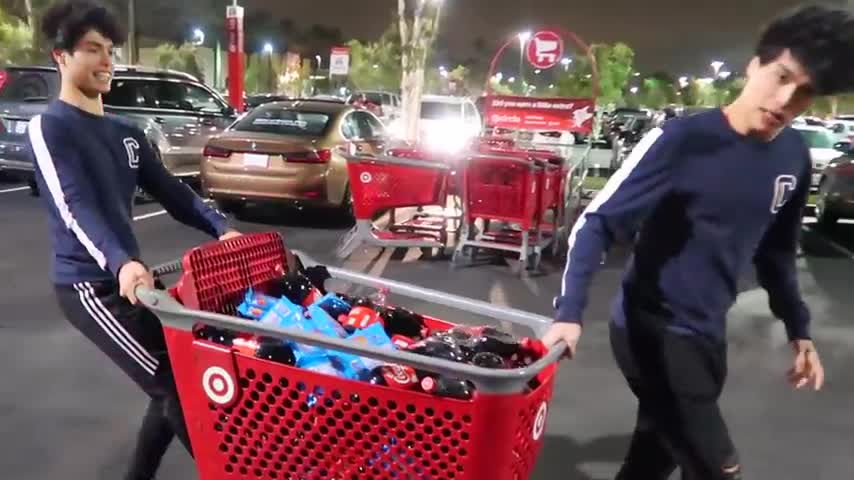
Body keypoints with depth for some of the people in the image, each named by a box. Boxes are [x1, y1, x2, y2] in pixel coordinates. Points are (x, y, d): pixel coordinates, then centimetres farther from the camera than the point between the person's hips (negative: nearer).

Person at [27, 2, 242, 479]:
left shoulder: (125, 131, 15)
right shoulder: (49, 127, -10)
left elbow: (169, 190, 9)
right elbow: (76, 208, -24)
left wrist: (221, 228, -7)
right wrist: (120, 263, -41)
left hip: (128, 275, 8)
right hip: (88, 283, -8)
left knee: (173, 379, 12)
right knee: (172, 386, -10)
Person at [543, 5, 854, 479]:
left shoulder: (795, 157, 1)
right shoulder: (684, 139, -19)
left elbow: (776, 251, 14)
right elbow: (597, 222, -20)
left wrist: (799, 331, 19)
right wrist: (570, 312, -30)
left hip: (708, 332, 7)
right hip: (653, 329, -6)